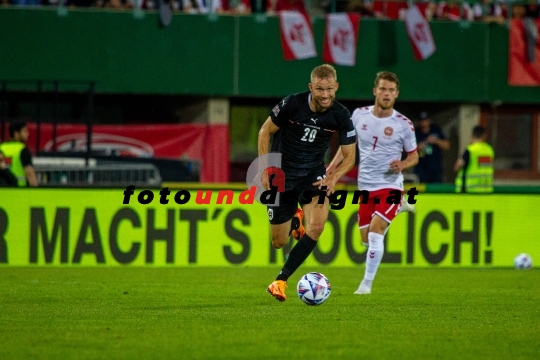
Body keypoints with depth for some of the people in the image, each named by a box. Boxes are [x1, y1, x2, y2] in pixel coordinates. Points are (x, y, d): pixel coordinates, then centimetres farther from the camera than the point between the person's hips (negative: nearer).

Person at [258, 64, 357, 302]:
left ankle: (280, 280, -15)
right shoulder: (292, 104, -17)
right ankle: (294, 218, 43)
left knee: (316, 226, -26)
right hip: (283, 175, -1)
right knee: (279, 242, 4)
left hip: (314, 175, 1)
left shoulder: (341, 116, -13)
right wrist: (265, 169, -8)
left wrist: (333, 178, -21)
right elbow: (265, 132, -3)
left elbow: (349, 156, -3)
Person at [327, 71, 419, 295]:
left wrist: (402, 164, -19)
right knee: (366, 239, 12)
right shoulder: (359, 115, -1)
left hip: (389, 186, -4)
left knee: (375, 232, -21)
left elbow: (414, 156, 3)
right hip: (365, 186, 4)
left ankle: (367, 284, -10)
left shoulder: (403, 124, -9)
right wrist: (332, 167, 3)